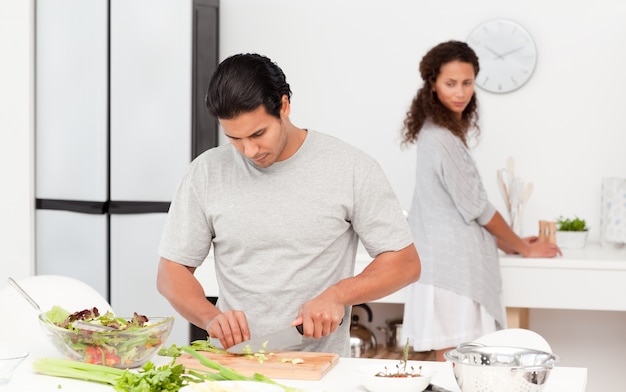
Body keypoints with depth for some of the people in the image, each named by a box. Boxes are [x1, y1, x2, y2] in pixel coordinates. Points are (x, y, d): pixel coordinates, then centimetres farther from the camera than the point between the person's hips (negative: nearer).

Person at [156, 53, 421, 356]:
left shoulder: (352, 169, -1)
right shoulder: (207, 172, 5)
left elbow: (404, 263, 4)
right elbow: (171, 272, 10)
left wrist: (338, 295, -11)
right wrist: (211, 317, -10)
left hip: (319, 364, -1)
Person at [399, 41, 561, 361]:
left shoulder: (436, 132, 14)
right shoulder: (443, 140, -15)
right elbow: (477, 209, -9)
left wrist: (504, 243, 19)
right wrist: (524, 248, 4)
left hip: (448, 263, 10)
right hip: (454, 270, -10)